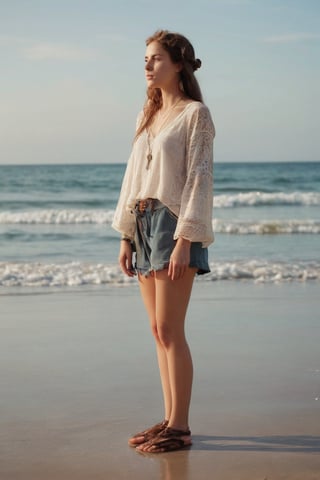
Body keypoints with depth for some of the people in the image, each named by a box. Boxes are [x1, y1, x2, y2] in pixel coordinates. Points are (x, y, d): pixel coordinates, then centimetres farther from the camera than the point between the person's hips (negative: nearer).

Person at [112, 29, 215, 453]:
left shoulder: (196, 114, -4)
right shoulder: (149, 116, 17)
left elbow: (200, 178, -11)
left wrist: (185, 239, -19)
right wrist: (125, 235, 12)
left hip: (174, 223, -7)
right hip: (144, 223, 8)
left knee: (169, 330, -8)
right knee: (159, 331, 8)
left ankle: (179, 427, -1)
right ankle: (170, 419, 15)